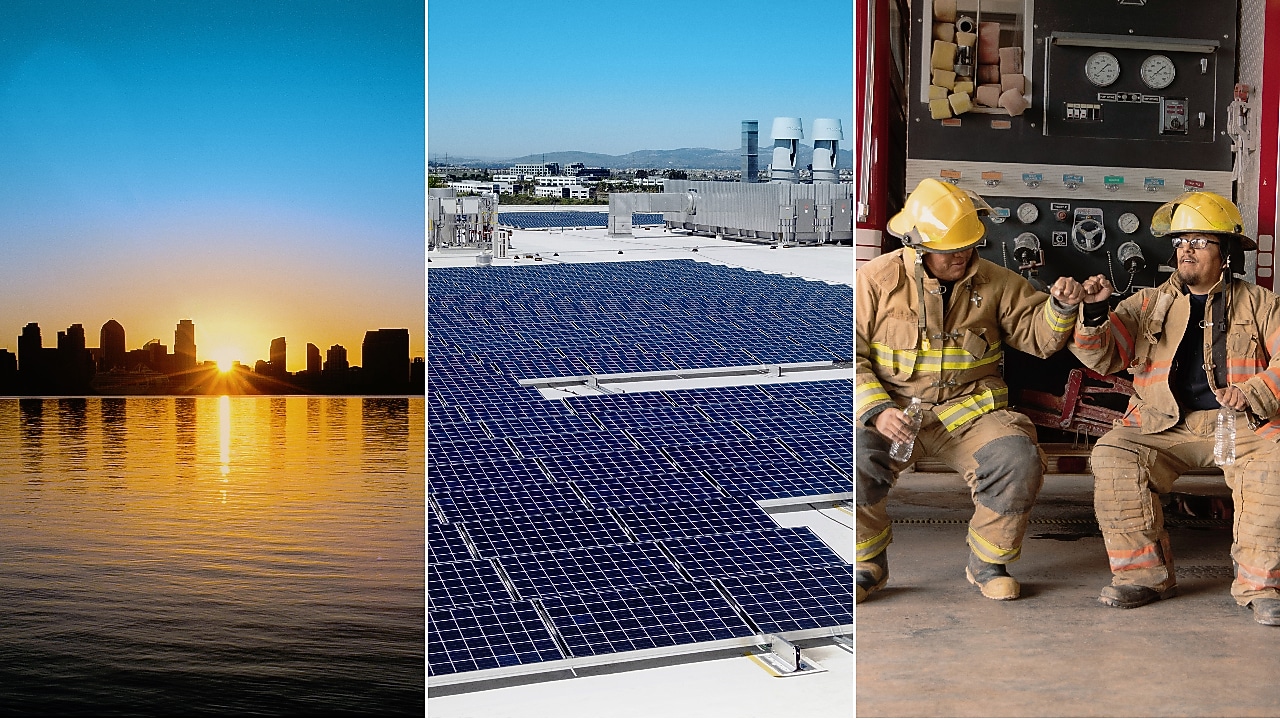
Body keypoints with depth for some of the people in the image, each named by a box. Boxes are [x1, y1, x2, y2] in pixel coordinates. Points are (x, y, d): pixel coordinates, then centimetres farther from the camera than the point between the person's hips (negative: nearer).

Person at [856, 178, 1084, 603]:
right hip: (892, 407, -2)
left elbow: (1036, 335, 12)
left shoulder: (993, 282, 7)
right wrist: (876, 409, -20)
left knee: (1019, 460, -26)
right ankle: (867, 564, -5)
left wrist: (1061, 307, -11)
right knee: (856, 459, -32)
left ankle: (987, 564, 0)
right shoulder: (876, 281, -1)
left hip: (969, 409, 2)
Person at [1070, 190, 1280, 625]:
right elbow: (1102, 357, 5)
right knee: (1112, 456, -27)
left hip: (1240, 423, -1)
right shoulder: (1149, 304, 16)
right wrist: (1093, 313, -15)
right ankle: (1144, 574, -16)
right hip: (1164, 425, 1)